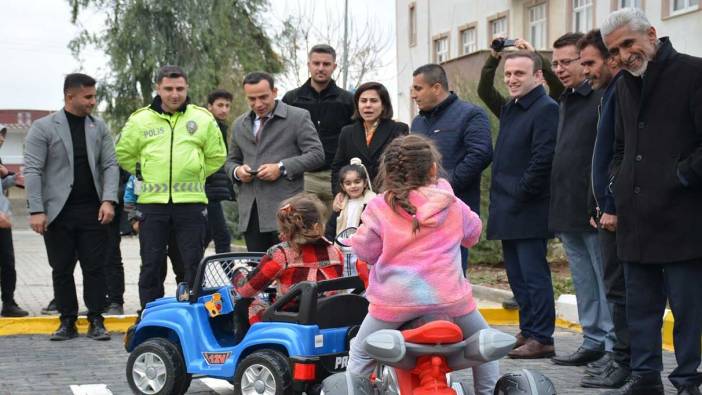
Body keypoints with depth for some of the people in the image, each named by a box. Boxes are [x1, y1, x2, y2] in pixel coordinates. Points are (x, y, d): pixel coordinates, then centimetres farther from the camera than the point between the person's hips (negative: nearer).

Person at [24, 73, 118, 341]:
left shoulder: (99, 128, 9)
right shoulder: (43, 128, -1)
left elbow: (110, 166, 6)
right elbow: (32, 171, -6)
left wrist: (108, 200, -8)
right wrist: (36, 210, -14)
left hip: (92, 211, 2)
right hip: (58, 211, -2)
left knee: (95, 268, 1)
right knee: (62, 269, 5)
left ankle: (96, 321, 8)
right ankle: (67, 322, 14)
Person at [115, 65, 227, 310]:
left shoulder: (203, 119, 5)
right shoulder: (140, 120, 5)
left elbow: (217, 156, 14)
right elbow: (124, 154, 15)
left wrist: (195, 175, 9)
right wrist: (146, 174, 10)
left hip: (191, 202, 0)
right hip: (152, 202, 1)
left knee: (194, 264, 2)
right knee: (151, 265, 5)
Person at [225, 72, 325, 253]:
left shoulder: (298, 117, 2)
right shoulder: (239, 124, 19)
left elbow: (316, 154, -4)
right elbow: (232, 161, 27)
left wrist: (282, 168, -14)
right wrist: (237, 171, 2)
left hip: (285, 210, -5)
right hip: (250, 211, 5)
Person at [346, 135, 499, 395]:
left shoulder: (379, 208, -4)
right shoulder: (452, 206, 3)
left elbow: (364, 251, 0)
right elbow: (473, 233, 20)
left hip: (396, 300, -1)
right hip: (448, 296, 2)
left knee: (361, 353, 15)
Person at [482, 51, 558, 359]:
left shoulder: (546, 109, -12)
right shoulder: (510, 110, 18)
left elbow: (543, 159, -20)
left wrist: (519, 195, -16)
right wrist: (499, 200, 13)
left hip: (528, 211, -9)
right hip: (507, 212, 9)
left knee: (533, 274, -6)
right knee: (516, 275, 13)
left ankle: (542, 338, -2)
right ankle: (527, 331, 21)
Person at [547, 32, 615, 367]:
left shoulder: (604, 98, -11)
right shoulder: (566, 100, 18)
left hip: (594, 212, -9)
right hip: (567, 211, 9)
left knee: (606, 280, -4)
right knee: (583, 281, 13)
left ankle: (615, 348, -1)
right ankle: (593, 341, 21)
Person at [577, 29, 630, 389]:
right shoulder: (610, 94, 18)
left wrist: (613, 207, -21)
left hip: (619, 210, -10)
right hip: (610, 207, 10)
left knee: (619, 287, -6)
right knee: (617, 286, 13)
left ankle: (625, 361, -1)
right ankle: (622, 355, 19)